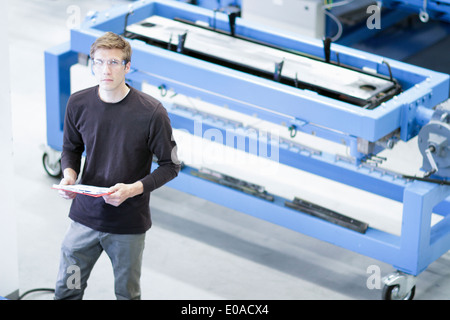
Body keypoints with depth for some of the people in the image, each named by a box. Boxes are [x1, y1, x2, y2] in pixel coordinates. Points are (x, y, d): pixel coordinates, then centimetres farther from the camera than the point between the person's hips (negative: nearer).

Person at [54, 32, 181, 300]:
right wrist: (69, 175, -9)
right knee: (66, 290, 9)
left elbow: (170, 165, -6)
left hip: (129, 224, -2)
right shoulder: (78, 104, -4)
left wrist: (133, 189, -21)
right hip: (85, 217, 3)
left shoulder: (151, 112, -15)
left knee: (127, 294, 13)